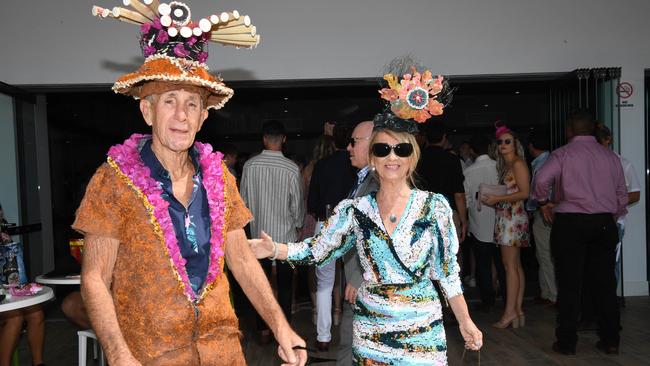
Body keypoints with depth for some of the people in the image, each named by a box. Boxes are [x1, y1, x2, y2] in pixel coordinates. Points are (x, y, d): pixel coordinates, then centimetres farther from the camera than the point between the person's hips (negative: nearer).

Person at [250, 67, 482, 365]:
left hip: (422, 329, -1)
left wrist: (465, 321, 2)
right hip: (369, 329, 2)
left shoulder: (435, 206, -8)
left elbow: (448, 271, -1)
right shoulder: (356, 209, -3)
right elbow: (317, 250, 0)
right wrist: (274, 249, -14)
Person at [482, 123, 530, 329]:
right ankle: (518, 310, 11)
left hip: (513, 217, -9)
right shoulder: (505, 165, 19)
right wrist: (492, 199, 6)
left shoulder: (518, 163, -7)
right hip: (505, 217, 9)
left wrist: (497, 198, -14)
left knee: (510, 265, -9)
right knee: (515, 265, 8)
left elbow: (524, 193, -14)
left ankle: (510, 311, -6)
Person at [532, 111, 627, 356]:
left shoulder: (562, 154, -4)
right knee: (605, 283, 11)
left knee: (569, 285, 2)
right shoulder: (610, 156, 11)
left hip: (569, 224, -4)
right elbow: (622, 195, 13)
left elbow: (541, 179, -20)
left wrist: (543, 202, -3)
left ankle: (567, 343, 9)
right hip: (604, 223, 4)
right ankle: (610, 341, 18)